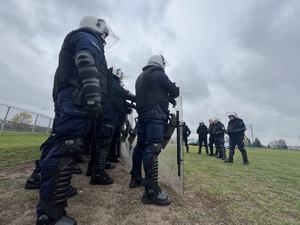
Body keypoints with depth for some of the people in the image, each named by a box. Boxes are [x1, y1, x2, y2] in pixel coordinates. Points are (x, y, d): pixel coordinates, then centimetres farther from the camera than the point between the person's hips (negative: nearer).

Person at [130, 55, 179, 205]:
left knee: (141, 146, 13)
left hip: (142, 114, 9)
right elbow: (174, 91, 0)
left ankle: (135, 177, 24)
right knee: (153, 148, -15)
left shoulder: (140, 77, 24)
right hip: (155, 115, -9)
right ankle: (151, 191, -15)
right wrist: (169, 96, 22)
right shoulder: (158, 73, 1)